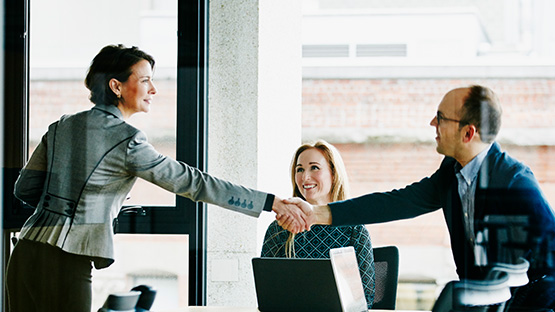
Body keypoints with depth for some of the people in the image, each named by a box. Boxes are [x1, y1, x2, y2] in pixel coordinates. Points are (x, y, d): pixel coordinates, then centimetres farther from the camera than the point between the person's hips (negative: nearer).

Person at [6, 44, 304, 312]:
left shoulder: (61, 127, 11)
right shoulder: (126, 140, -10)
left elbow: (24, 188, 15)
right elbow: (192, 182, -11)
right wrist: (270, 202, -9)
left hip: (25, 254, 7)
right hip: (66, 265, -7)